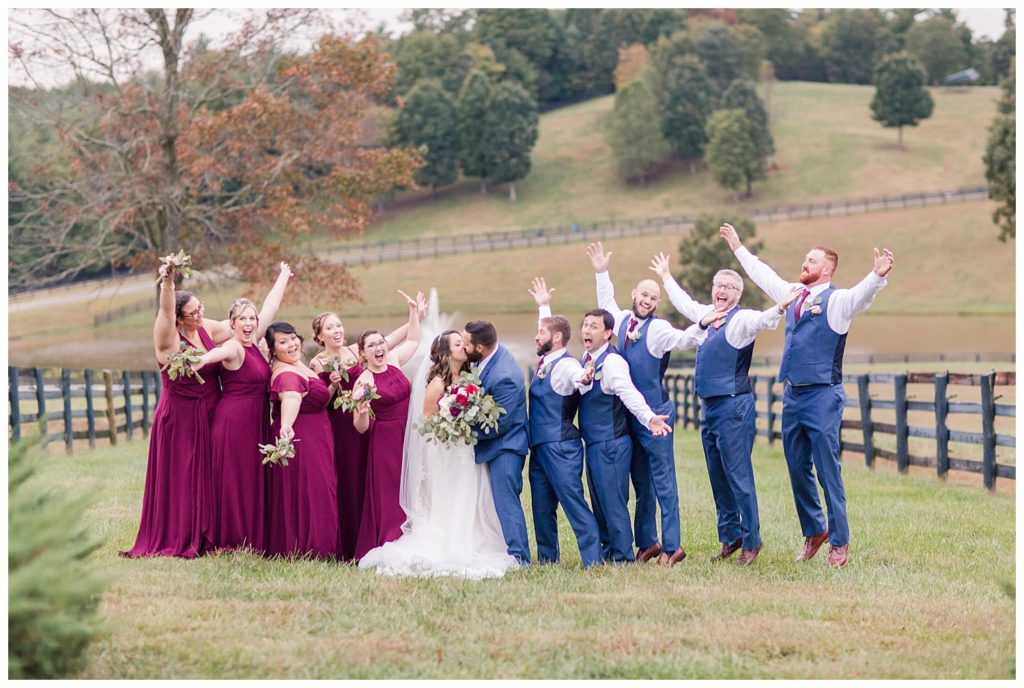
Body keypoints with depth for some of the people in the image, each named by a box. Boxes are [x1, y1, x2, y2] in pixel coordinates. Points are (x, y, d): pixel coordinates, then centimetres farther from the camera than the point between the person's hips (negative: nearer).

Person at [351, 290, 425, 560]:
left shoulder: (393, 361, 4)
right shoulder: (363, 381, -12)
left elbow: (413, 340, 25)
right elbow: (361, 427, -11)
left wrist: (414, 311, 19)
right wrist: (362, 411, -31)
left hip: (409, 440, 6)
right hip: (385, 444, -6)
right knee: (388, 499, -5)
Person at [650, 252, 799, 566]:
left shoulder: (742, 319, -9)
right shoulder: (706, 314, 12)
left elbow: (762, 320, -30)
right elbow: (683, 302, 32)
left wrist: (779, 308, -50)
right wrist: (666, 277, 44)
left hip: (733, 405, -8)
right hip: (709, 406, 8)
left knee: (738, 475, -6)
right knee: (717, 476, 13)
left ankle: (751, 540, 2)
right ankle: (729, 537, 22)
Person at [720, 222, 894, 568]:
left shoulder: (837, 300, -5)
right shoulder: (793, 295, 15)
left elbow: (863, 293, -25)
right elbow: (763, 275, 30)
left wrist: (878, 275, -45)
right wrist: (738, 248, 37)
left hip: (822, 396, -7)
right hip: (792, 395, 7)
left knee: (828, 471, -5)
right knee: (798, 470, 12)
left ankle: (839, 543, 1)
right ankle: (814, 532, 26)